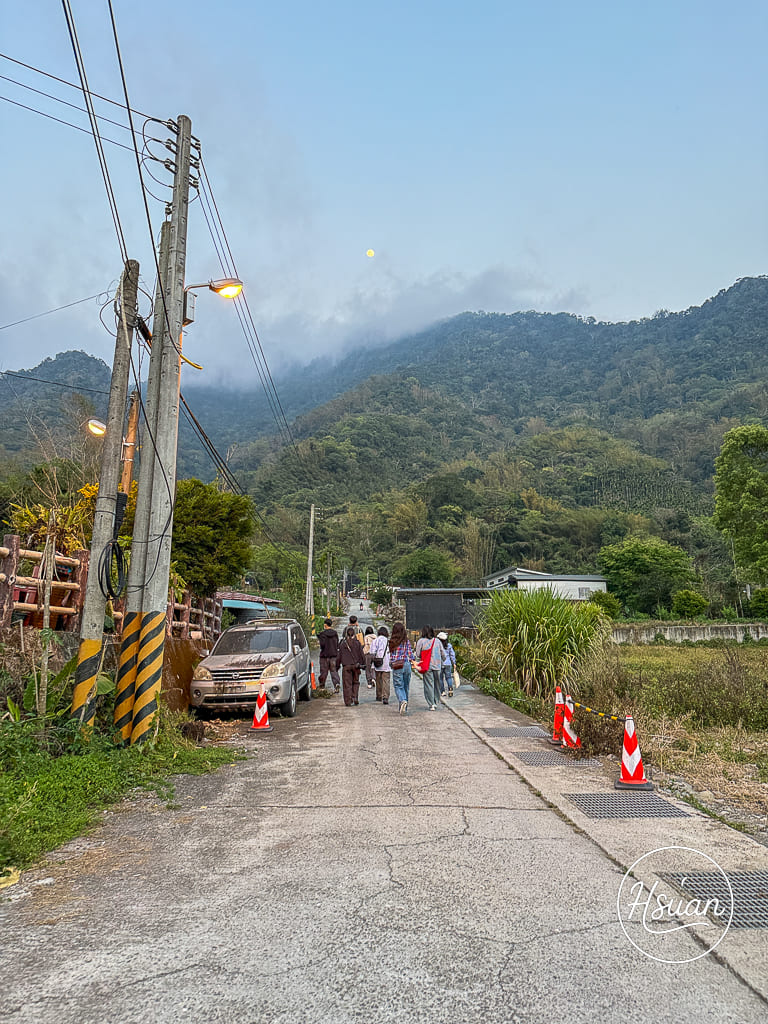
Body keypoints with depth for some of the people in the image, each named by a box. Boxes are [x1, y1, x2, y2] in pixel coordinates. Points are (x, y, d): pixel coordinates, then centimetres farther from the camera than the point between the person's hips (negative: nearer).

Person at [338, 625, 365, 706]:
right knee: (355, 682, 16)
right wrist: (363, 664, 11)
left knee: (347, 684, 2)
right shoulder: (357, 643, -1)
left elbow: (339, 656, 4)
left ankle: (348, 701, -1)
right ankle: (355, 698, 3)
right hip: (355, 666, 1)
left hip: (346, 667, -1)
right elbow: (361, 655, 1)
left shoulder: (342, 644, 0)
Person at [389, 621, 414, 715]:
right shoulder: (407, 641, -1)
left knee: (398, 686, 1)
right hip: (406, 664, 2)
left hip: (396, 666, -2)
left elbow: (391, 655, 4)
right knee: (406, 686, 13)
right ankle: (404, 708, 19)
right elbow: (410, 654, -1)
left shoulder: (391, 641, -2)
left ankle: (403, 701, -27)